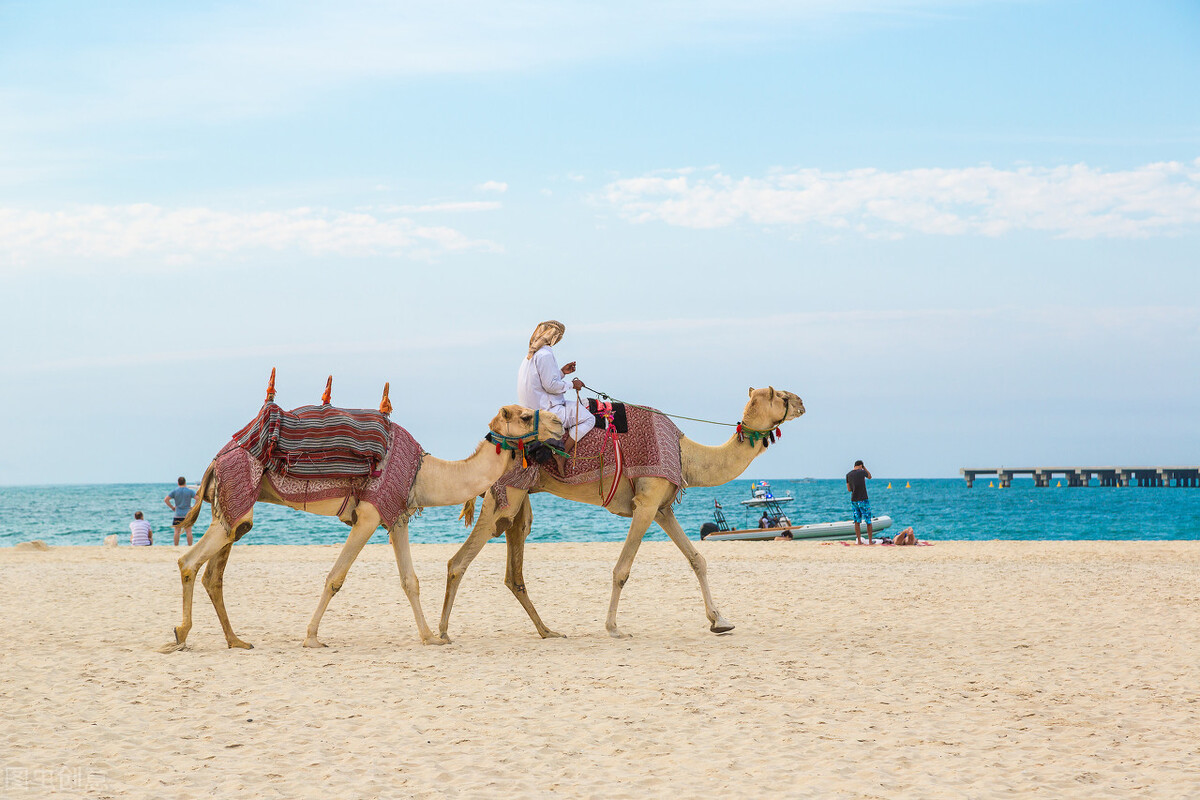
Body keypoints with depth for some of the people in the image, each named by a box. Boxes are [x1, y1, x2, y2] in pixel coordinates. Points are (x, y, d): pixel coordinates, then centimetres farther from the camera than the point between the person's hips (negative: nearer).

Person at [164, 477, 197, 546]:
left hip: (178, 514, 0)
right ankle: (190, 546, -2)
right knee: (189, 531, 0)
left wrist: (172, 507, 4)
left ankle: (176, 546, 3)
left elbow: (165, 500, -4)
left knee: (177, 531, 4)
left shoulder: (174, 491, 0)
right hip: (187, 514, 0)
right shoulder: (189, 491, 0)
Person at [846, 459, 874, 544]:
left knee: (857, 521, 9)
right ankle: (870, 540, 7)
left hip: (854, 500, 4)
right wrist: (864, 467, 14)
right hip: (863, 500, -4)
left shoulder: (848, 475, 3)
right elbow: (869, 476, 13)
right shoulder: (862, 472, -10)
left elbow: (849, 489, 7)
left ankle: (859, 541, 7)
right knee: (868, 521, 5)